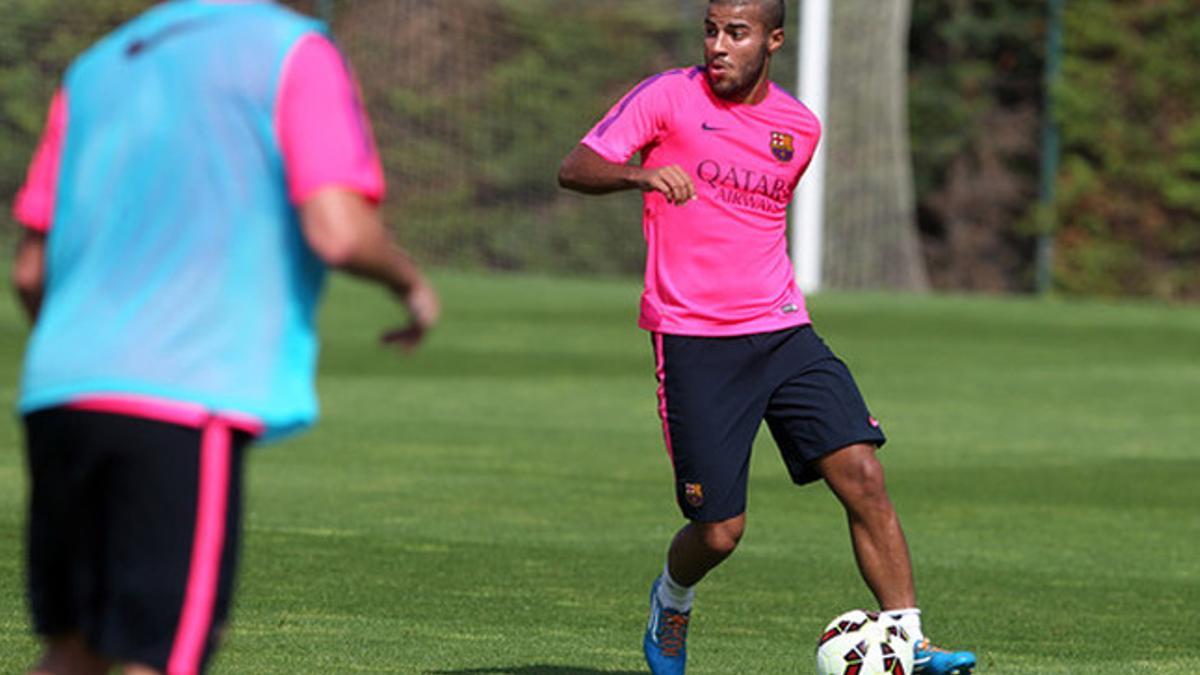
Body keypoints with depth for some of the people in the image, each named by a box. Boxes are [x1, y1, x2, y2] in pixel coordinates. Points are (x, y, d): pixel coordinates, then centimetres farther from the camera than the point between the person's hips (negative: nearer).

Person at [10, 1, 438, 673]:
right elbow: (337, 232, -12)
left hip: (59, 392, 6)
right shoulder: (294, 54, 1)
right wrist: (412, 281, 8)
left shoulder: (93, 71, 19)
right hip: (186, 410, -6)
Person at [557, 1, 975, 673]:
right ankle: (673, 600, 32)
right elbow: (575, 169, -12)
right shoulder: (668, 98, -4)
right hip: (693, 340, -4)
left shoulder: (800, 127, 10)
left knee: (863, 474, -14)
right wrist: (642, 173, -31)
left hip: (783, 333, 4)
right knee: (720, 529, -3)